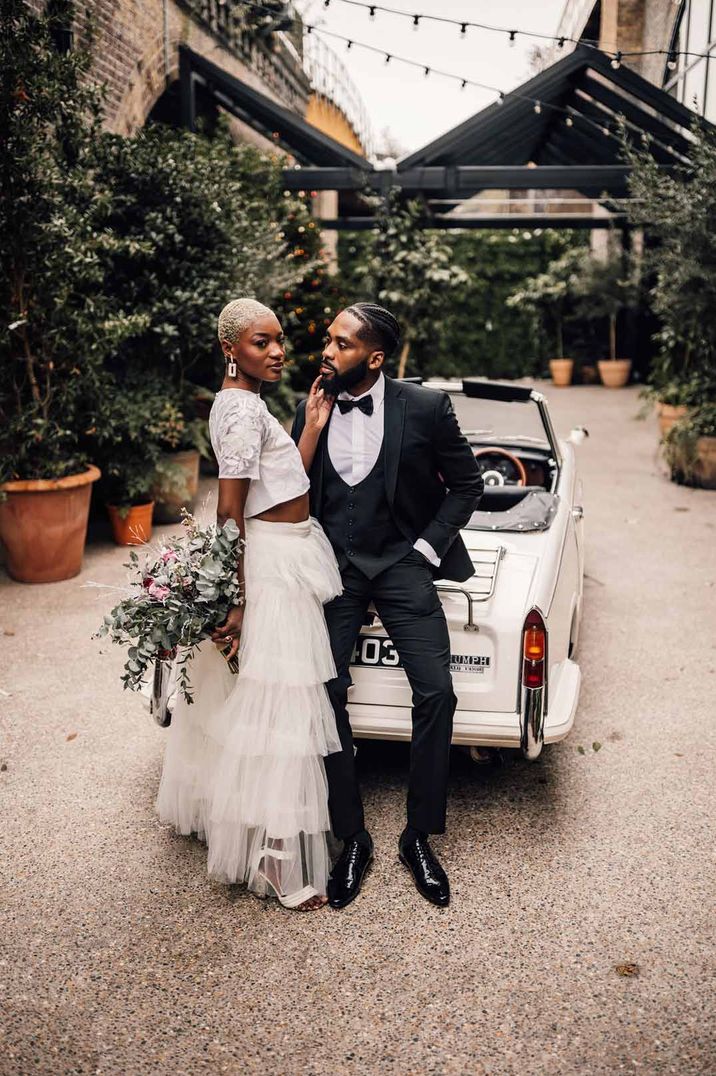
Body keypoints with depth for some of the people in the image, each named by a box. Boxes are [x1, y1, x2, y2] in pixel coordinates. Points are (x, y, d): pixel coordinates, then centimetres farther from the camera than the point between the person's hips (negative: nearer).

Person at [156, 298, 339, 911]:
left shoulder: (240, 402, 12)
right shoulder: (244, 407, -17)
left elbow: (289, 481, 9)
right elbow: (230, 512, -20)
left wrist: (313, 426, 0)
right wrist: (238, 600, -20)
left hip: (285, 553, 10)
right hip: (273, 564, -10)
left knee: (251, 697, 20)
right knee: (278, 704, -4)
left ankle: (218, 810, 38)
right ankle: (278, 860, 7)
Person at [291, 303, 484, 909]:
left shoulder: (425, 408, -6)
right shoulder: (313, 410, 3)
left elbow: (467, 484, 2)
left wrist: (427, 549, -5)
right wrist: (313, 424, -10)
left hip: (402, 565, -2)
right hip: (334, 567, 2)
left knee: (436, 694, -11)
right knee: (324, 694, -10)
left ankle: (420, 837, 8)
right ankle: (352, 838, 7)